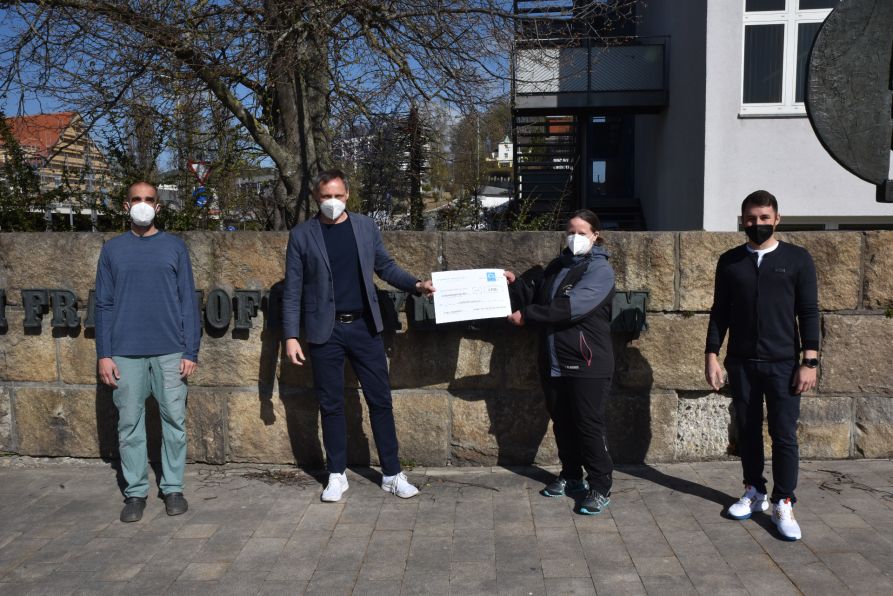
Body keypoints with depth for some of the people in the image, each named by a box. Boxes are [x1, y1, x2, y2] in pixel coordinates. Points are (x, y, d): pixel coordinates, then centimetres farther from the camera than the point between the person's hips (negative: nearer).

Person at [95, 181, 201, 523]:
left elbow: (188, 302, 3)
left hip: (170, 352, 0)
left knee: (174, 421, 4)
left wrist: (191, 351, -3)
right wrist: (104, 355, -1)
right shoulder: (112, 249, 8)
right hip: (126, 353, 1)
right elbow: (104, 305, 6)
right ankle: (135, 492, 16)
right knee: (130, 424, 5)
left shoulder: (175, 247, 6)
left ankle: (173, 488, 16)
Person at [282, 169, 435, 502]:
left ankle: (392, 474, 16)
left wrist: (416, 284, -4)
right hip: (325, 331, -1)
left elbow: (385, 266, 13)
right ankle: (336, 476, 22)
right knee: (331, 405, 7)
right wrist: (291, 336, -5)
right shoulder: (302, 235, -1)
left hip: (364, 326, 2)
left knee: (380, 400, 5)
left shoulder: (366, 227, 5)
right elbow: (293, 290, -1)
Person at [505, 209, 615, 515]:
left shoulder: (600, 269, -10)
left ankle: (600, 488, 7)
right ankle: (571, 476, 31)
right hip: (554, 361, 7)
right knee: (561, 421, 15)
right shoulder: (557, 266, 14)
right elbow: (537, 298, 20)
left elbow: (569, 307, -22)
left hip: (587, 364, -7)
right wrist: (515, 282, 3)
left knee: (589, 425, -4)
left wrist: (526, 315, -18)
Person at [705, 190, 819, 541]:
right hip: (741, 363, 2)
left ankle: (783, 504, 10)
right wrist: (712, 355, 1)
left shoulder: (797, 259, 0)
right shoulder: (729, 261, 6)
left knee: (784, 435, -1)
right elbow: (720, 312, 7)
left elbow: (809, 312, -1)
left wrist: (810, 361, -6)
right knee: (747, 431, 11)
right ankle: (754, 492, 26)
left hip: (783, 363, -2)